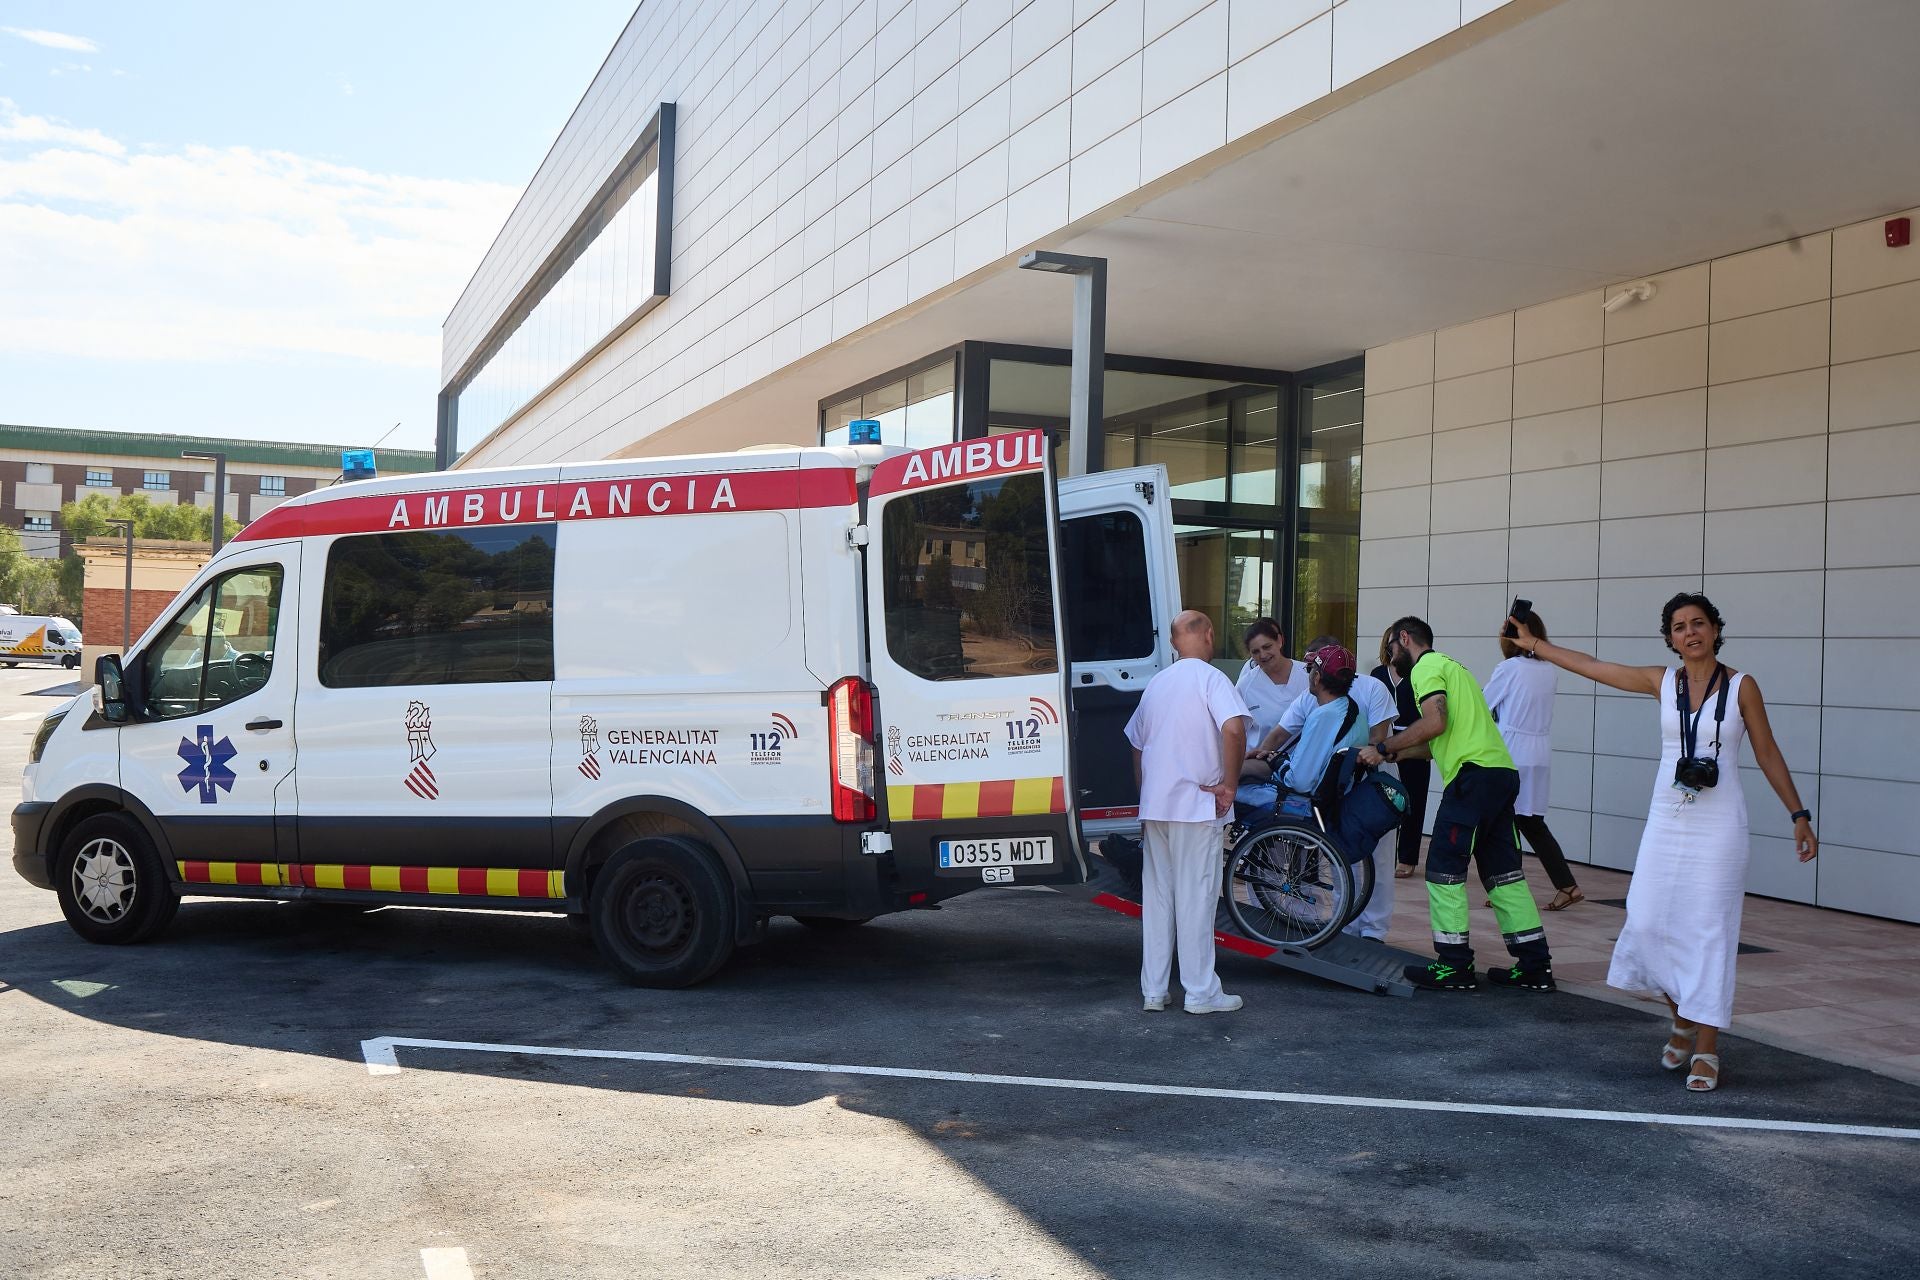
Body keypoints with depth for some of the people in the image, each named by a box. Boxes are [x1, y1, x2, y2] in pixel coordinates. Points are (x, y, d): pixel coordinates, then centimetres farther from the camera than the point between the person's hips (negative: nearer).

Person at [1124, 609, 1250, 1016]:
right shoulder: (1211, 678, -7)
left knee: (1156, 897, 10)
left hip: (1155, 808, 6)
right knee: (1196, 897, 0)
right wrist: (1228, 785, -15)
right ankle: (1201, 993, 6)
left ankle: (1153, 991, 14)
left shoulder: (1156, 683, 14)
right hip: (1196, 805, -6)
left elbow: (1137, 747, 19)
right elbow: (1233, 728, -24)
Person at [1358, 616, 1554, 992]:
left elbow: (1435, 723, -18)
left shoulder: (1426, 667, -2)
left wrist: (1383, 748, -11)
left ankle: (1454, 966, -1)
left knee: (1444, 866, -3)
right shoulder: (1450, 666, 28)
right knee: (1502, 870, 11)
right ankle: (1535, 965, 12)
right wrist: (1394, 754, 23)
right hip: (1502, 773, 10)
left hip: (1474, 774, -10)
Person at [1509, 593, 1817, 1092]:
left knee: (1709, 930, -3)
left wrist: (1799, 816, 2)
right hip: (1667, 820, 3)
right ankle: (1682, 1019, 22)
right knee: (1649, 923, -2)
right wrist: (1534, 644, 15)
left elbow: (1768, 755, 4)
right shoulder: (1662, 682, 5)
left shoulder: (1741, 686, -1)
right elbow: (1593, 666, 12)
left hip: (1719, 826, -3)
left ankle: (1706, 1048, 7)